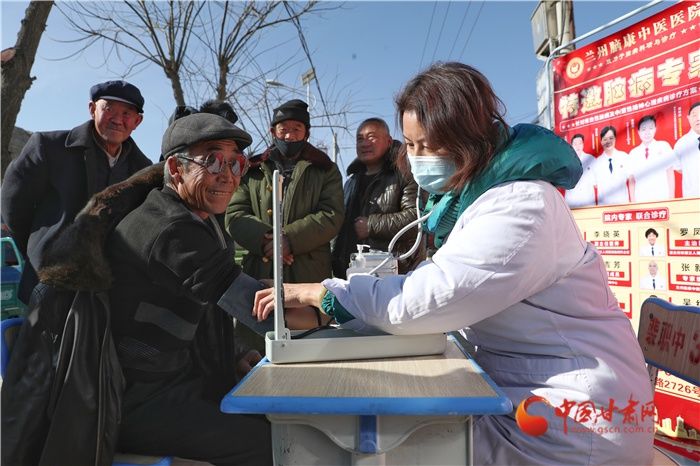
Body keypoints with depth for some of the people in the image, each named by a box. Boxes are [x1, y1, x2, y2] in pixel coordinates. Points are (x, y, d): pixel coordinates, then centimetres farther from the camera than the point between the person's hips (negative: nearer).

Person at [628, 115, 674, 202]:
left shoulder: (664, 146, 6)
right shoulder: (633, 153, 8)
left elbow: (670, 173, 4)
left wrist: (671, 198, -1)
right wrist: (633, 202, 0)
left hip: (663, 198, -1)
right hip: (641, 200, 1)